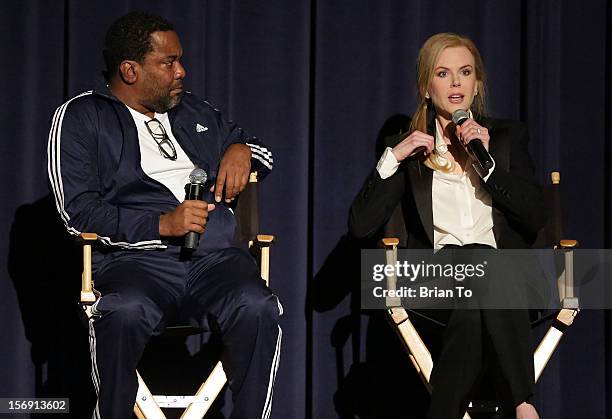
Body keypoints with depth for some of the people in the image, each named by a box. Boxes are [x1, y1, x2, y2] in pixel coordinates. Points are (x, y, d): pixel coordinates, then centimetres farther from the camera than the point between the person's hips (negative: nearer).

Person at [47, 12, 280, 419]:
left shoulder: (193, 110, 26)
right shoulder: (80, 117, 10)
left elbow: (265, 154, 38)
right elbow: (79, 211, -2)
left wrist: (241, 149, 12)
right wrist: (162, 224, -14)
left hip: (215, 256, 3)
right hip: (136, 258, -3)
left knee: (257, 309, -31)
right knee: (125, 312, -39)